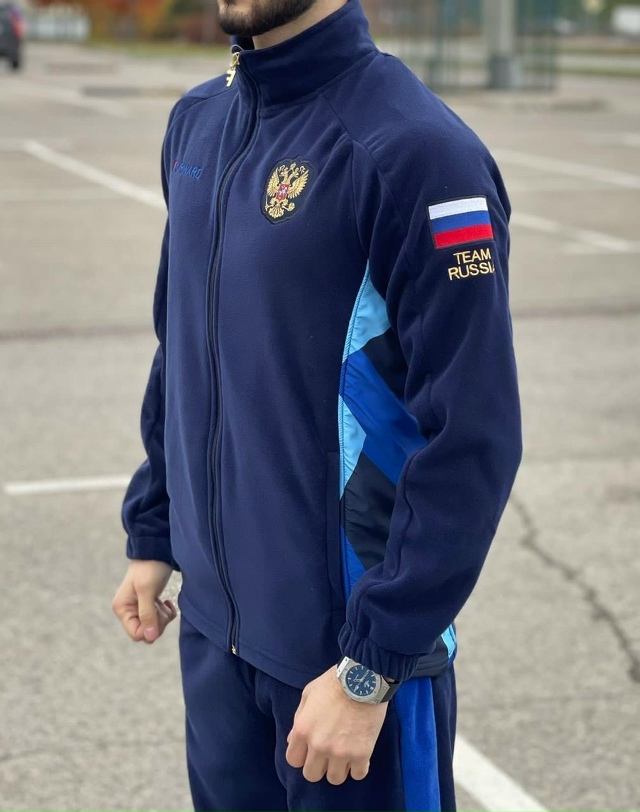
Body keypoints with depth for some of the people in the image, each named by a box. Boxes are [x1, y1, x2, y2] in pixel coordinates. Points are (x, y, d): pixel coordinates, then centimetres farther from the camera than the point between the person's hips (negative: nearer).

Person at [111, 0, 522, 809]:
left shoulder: (414, 150, -19)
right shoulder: (197, 123, 4)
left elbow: (472, 442, -20)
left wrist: (370, 666, -20)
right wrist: (150, 533, 14)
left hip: (351, 641, -6)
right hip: (210, 621, 7)